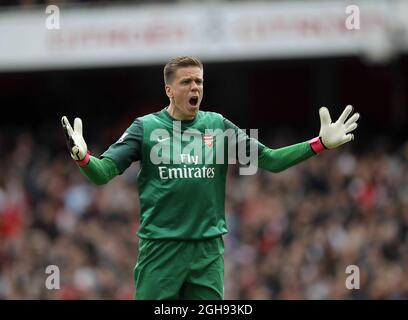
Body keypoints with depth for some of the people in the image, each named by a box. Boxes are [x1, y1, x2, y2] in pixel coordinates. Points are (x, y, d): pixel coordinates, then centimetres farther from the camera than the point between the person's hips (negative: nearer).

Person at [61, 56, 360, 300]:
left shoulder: (218, 126, 6)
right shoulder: (145, 127, 0)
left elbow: (270, 160, 6)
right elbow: (104, 172, -7)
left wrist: (320, 143, -4)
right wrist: (82, 157, -29)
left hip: (208, 249, 2)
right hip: (160, 246, -2)